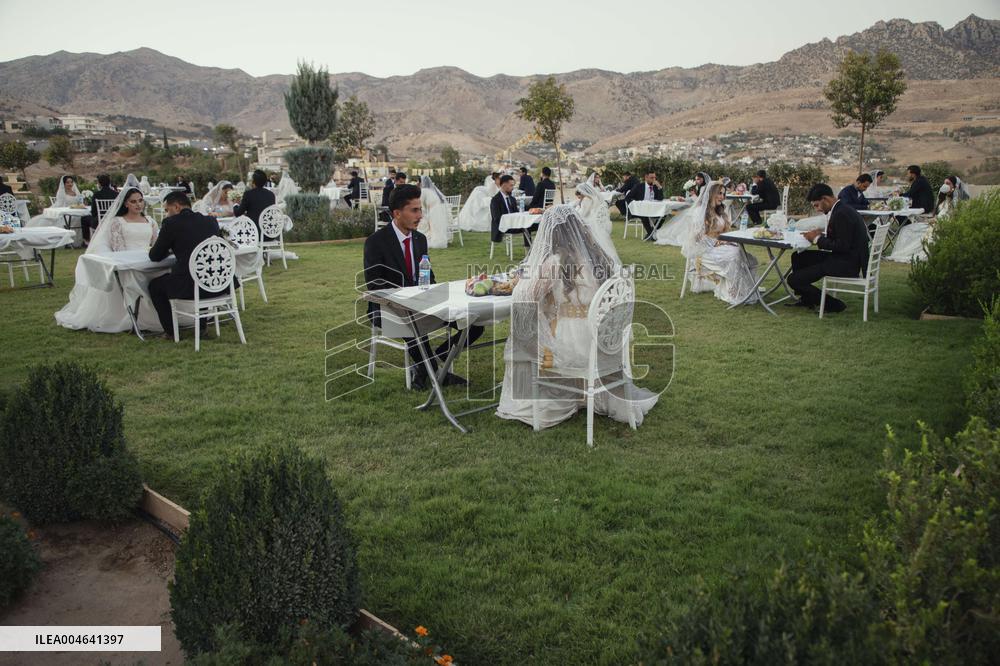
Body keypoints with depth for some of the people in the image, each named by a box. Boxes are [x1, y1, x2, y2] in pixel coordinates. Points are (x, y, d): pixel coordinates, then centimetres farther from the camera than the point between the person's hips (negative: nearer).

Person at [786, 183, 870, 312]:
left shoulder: (841, 214, -20)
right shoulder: (843, 210, 13)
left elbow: (842, 246, -22)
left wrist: (818, 239, -11)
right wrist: (821, 235, 4)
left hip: (845, 265, -11)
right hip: (846, 259, 11)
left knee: (793, 280, -13)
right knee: (798, 257, 20)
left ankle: (833, 304, 0)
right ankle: (806, 299, 30)